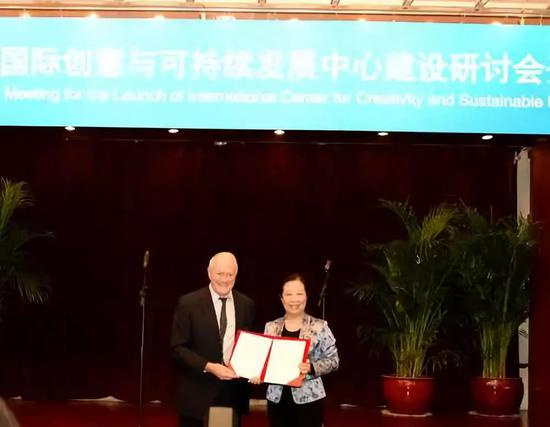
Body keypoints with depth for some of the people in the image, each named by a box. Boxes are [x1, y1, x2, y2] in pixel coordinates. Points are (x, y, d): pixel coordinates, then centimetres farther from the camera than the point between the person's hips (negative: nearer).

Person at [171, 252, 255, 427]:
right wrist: (208, 367, -19)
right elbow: (178, 347, -8)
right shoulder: (189, 303, -7)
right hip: (198, 394, -3)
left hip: (234, 393, 3)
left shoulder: (246, 304, 4)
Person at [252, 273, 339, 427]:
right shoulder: (271, 327, 7)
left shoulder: (320, 326, -3)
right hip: (277, 398, 3)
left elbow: (333, 360, -2)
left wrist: (312, 367, -18)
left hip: (308, 399, -3)